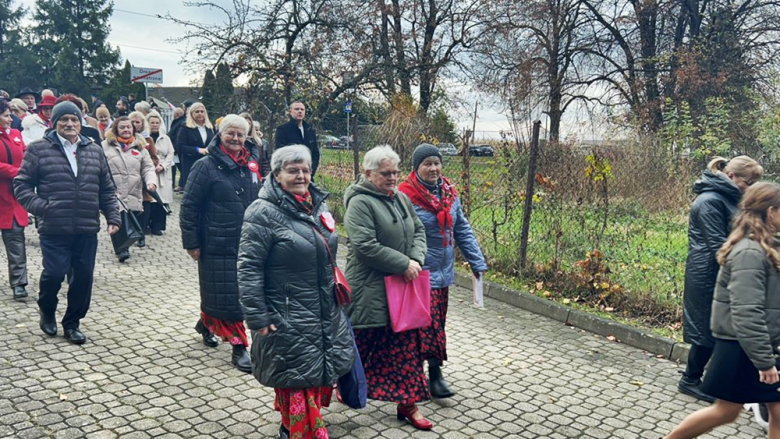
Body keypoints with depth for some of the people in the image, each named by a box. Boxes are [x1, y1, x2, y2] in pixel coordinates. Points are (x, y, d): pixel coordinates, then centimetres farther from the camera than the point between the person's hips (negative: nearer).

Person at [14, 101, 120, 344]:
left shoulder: (94, 151, 11)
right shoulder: (38, 149, 1)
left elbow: (107, 190, 15)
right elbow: (21, 185, 2)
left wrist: (113, 217, 6)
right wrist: (41, 207, -12)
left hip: (87, 229, 3)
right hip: (54, 229, -3)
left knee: (83, 277, 5)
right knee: (55, 272, -9)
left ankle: (72, 323, 24)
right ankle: (46, 310, 24)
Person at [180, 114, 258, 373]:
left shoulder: (250, 168, 10)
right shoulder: (206, 167, -8)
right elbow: (189, 206, -8)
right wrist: (191, 243, -10)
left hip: (246, 244, 6)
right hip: (217, 245, -6)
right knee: (227, 296, -2)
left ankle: (206, 323, 41)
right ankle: (239, 345, 8)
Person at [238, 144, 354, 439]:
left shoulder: (318, 206, 8)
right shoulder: (263, 212, -15)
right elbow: (248, 268, -17)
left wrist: (336, 291, 23)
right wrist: (258, 318, -19)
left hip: (326, 316, 8)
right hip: (288, 323, -8)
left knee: (322, 376, 18)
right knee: (299, 384, 1)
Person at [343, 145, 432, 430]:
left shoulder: (402, 199, 10)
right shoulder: (360, 203, -15)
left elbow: (418, 230, 13)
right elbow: (365, 246, -23)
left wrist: (416, 259, -7)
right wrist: (404, 264, -19)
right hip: (370, 290, -7)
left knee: (405, 346, 8)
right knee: (360, 343, 9)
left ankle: (407, 403, 17)